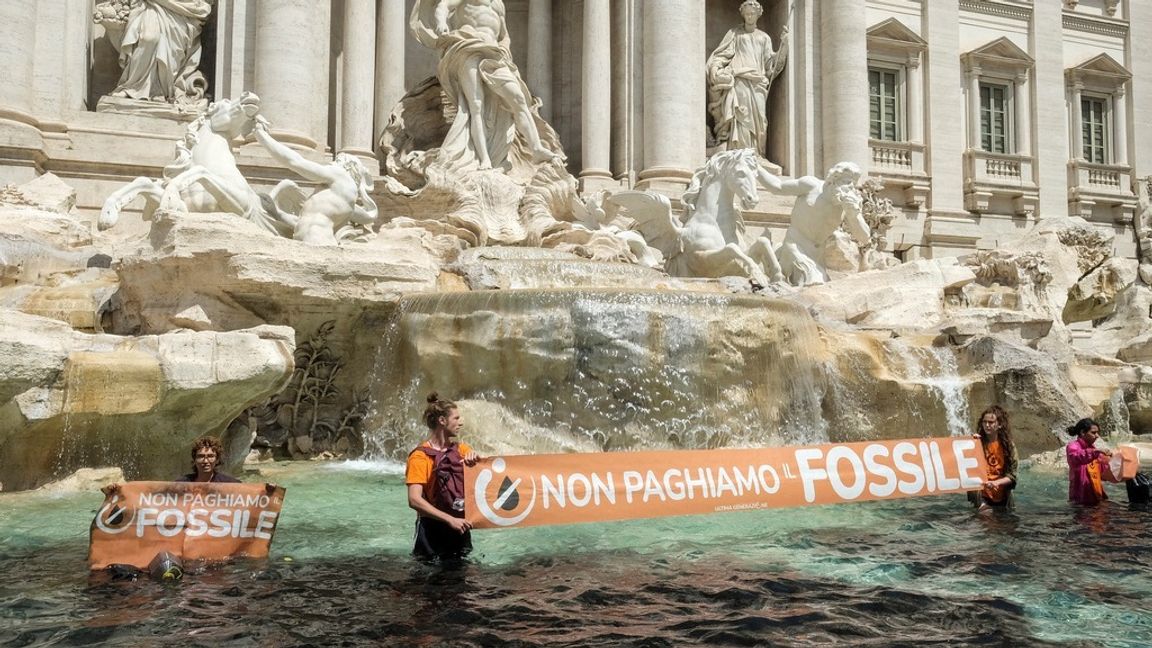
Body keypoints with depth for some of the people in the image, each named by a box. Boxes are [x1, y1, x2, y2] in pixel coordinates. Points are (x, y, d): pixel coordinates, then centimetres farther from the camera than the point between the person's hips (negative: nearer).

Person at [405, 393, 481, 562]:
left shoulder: (460, 449, 6)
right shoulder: (420, 456, -13)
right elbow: (414, 500, -23)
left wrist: (475, 457, -22)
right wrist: (450, 519, -29)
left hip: (460, 526, 6)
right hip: (433, 530, -6)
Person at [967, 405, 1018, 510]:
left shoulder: (1009, 445, -2)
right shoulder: (977, 443, -4)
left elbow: (1012, 476, -4)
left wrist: (996, 483, -22)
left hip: (1002, 497, 2)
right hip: (981, 496, -2)